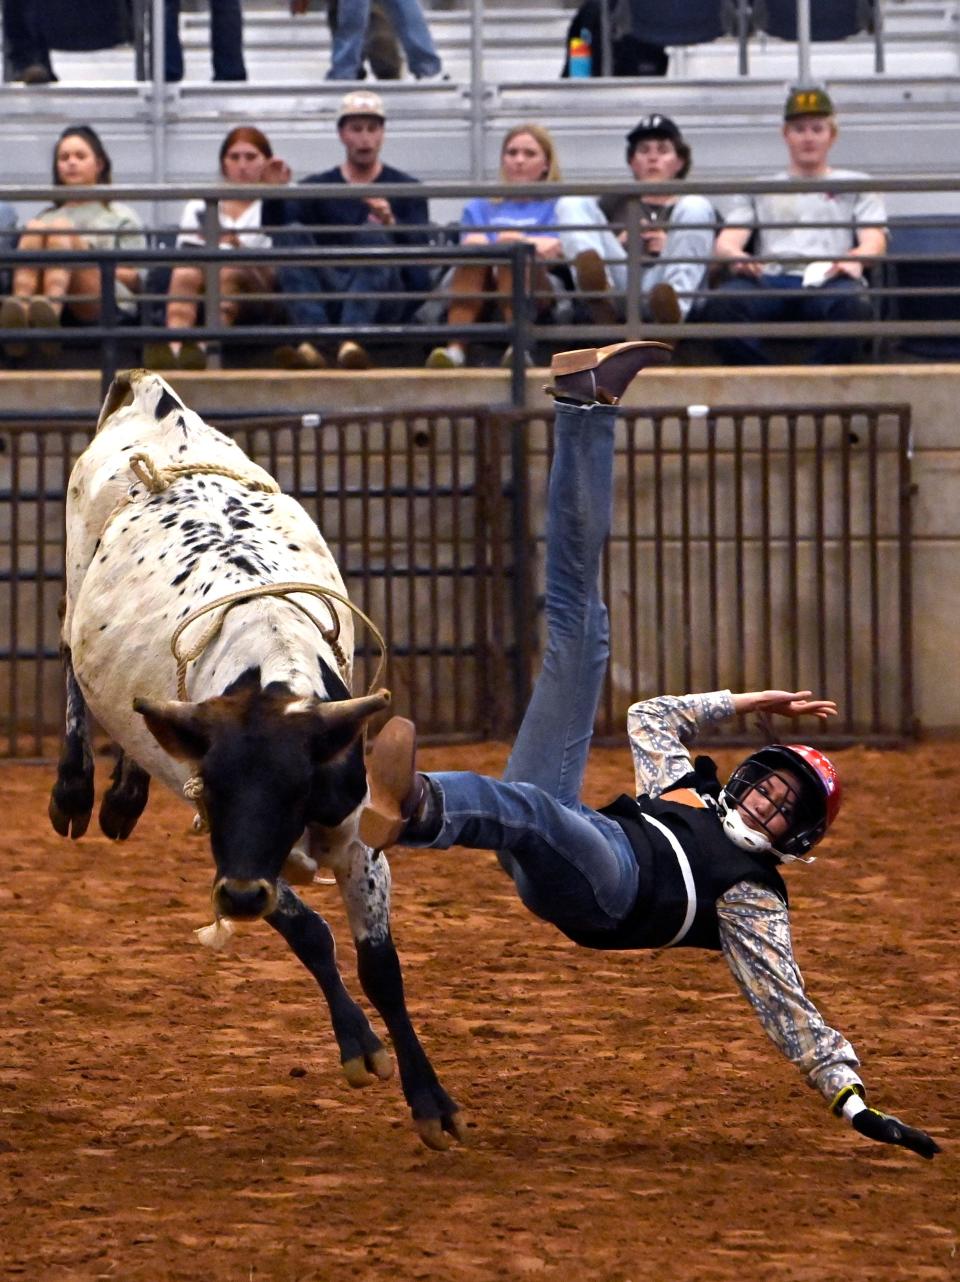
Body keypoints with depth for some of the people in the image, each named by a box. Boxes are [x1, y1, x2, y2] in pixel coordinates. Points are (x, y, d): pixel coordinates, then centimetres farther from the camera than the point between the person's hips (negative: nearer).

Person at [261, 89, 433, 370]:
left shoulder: (406, 190, 16)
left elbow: (418, 247, -2)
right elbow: (275, 229, 5)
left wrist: (391, 223, -22)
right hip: (327, 298, 2)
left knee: (373, 231, -29)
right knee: (293, 233, -22)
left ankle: (351, 343, -54)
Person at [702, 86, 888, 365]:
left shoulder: (856, 185, 30)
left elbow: (874, 242, 14)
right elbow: (726, 241, 19)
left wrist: (856, 258, -13)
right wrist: (735, 255, -9)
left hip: (828, 280, -1)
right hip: (770, 277, 1)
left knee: (853, 304, -41)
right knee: (721, 303, -36)